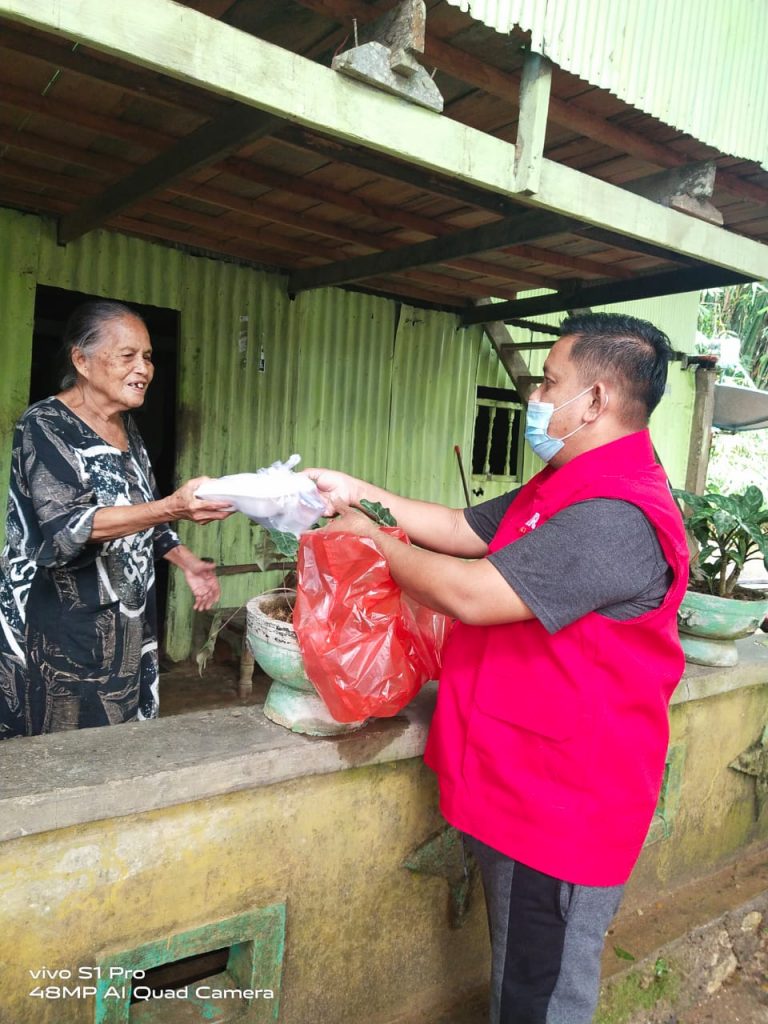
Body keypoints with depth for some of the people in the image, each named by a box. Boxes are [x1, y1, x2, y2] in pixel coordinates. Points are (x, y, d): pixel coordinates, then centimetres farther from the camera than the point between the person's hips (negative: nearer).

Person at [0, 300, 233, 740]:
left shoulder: (128, 429, 10)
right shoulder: (46, 426, -12)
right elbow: (68, 525, -26)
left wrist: (188, 563, 7)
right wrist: (174, 508, -37)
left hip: (126, 625, 7)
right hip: (59, 627, -7)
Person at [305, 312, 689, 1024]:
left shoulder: (615, 518, -28)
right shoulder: (564, 490, 8)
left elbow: (470, 595, -30)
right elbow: (461, 528, 11)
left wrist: (371, 538, -13)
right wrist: (358, 493, 6)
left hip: (560, 808, -10)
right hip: (524, 790, 10)